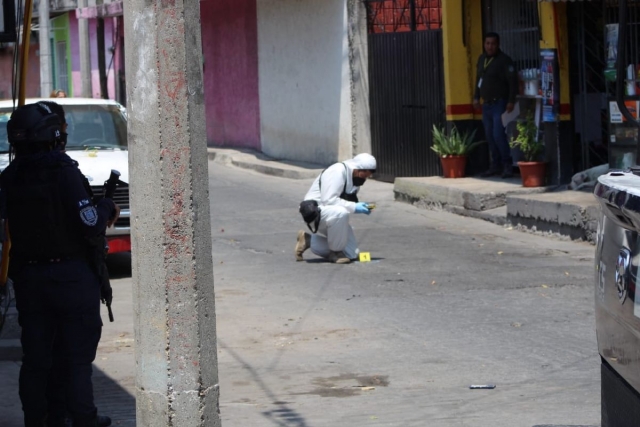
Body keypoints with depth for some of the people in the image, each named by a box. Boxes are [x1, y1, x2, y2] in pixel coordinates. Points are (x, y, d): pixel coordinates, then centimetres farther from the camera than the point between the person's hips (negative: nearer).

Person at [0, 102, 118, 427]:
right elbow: (89, 225, -19)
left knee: (35, 357, 12)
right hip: (71, 275, -5)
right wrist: (107, 209, 1)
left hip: (28, 277, 5)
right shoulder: (64, 172, -16)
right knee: (78, 356, 3)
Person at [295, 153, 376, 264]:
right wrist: (354, 207, -29)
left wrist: (359, 206, -5)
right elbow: (328, 200, -30)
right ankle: (336, 252, -20)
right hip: (316, 209, -10)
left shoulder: (355, 178, 6)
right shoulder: (337, 172, -22)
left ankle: (308, 240, 18)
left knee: (352, 254, 3)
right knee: (340, 212, -41)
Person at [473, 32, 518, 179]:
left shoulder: (504, 60, -9)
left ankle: (507, 165, -8)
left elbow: (513, 81, -13)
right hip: (486, 104, 7)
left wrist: (511, 101, -18)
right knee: (490, 136, 9)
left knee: (498, 135, -15)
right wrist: (476, 97, 16)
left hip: (499, 104, -7)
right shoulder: (482, 59, 13)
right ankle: (496, 165, 16)